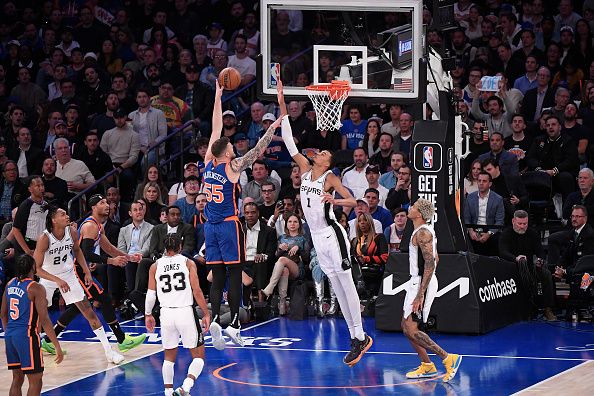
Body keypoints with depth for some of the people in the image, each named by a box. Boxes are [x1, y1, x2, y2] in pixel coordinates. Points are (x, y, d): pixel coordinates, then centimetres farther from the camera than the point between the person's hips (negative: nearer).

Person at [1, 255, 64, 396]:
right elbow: (44, 321, -16)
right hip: (27, 336, -7)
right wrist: (57, 347, -13)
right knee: (35, 381, -1)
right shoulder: (36, 288, -13)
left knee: (17, 378, 16)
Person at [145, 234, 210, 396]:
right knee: (198, 356, 4)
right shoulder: (188, 263, 2)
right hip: (186, 311, -3)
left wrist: (148, 315, 21)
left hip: (166, 313, 3)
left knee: (169, 357, 19)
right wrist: (206, 314, 1)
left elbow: (151, 294, 7)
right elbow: (197, 291, -5)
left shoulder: (155, 266, 7)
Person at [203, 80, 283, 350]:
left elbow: (216, 128, 10)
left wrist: (218, 95, 15)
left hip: (211, 226, 5)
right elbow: (258, 150, -13)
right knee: (235, 275, -1)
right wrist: (275, 126, -8)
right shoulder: (232, 167, -12)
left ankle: (215, 320, -11)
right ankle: (234, 324, -5)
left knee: (217, 277, 5)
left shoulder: (209, 162, 2)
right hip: (229, 226, -5)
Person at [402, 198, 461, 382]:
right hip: (417, 282, 10)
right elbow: (435, 259, 24)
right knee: (406, 327, 13)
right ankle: (427, 366, 18)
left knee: (412, 330, -12)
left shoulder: (422, 234, -18)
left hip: (422, 284, -10)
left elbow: (430, 264, -24)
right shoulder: (427, 231, 14)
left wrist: (420, 294, -27)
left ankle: (448, 358, -12)